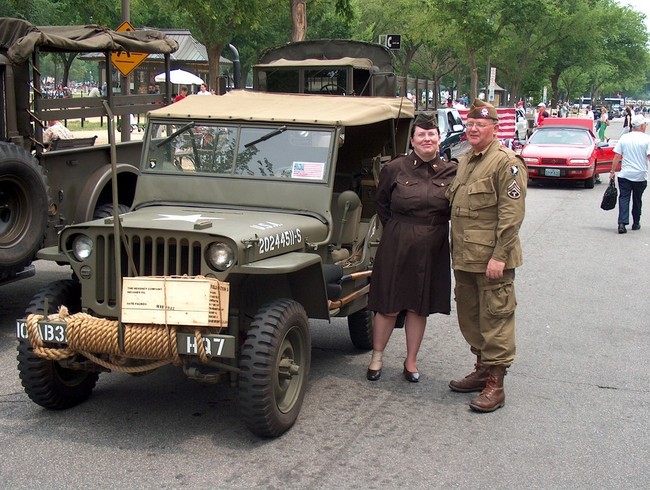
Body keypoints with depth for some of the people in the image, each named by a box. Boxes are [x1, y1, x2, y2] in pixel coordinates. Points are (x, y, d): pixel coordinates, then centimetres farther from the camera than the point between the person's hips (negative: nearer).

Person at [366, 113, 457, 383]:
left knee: (418, 308, 10)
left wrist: (432, 230, 3)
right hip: (396, 245, -1)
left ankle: (411, 362, 23)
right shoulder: (395, 169, -3)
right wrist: (397, 229, 8)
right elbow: (382, 203, 10)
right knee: (389, 306, 5)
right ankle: (377, 356, 23)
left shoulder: (450, 172, 0)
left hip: (432, 249, 1)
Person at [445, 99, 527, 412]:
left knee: (495, 319, -3)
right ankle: (482, 369, 32)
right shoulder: (465, 161, 16)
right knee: (469, 317, 17)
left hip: (491, 259, -9)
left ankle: (495, 385, 3)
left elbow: (512, 214, -17)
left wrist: (499, 256, -22)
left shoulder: (507, 163, -12)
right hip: (464, 257, 9)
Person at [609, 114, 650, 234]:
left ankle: (622, 223, -14)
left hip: (625, 175, 1)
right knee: (637, 200, 14)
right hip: (640, 175, -1)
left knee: (624, 198, 1)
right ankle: (636, 223, 24)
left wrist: (612, 171, 6)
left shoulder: (624, 137, 1)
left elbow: (617, 156, 0)